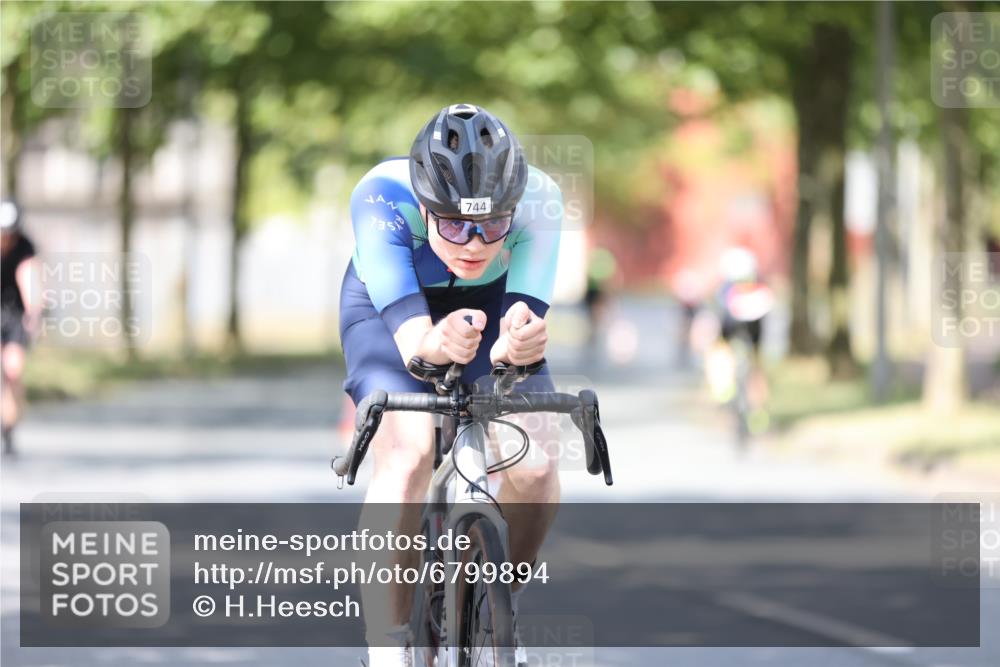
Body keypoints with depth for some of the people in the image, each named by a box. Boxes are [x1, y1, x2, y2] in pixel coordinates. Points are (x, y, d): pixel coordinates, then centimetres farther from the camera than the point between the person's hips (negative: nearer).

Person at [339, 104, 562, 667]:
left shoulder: (539, 200, -34)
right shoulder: (381, 197, -38)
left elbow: (525, 315, -39)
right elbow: (408, 334, -44)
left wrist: (520, 342, -62)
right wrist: (431, 346, -67)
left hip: (492, 304, 2)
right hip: (391, 305, -2)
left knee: (535, 466, -19)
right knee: (407, 457, -29)